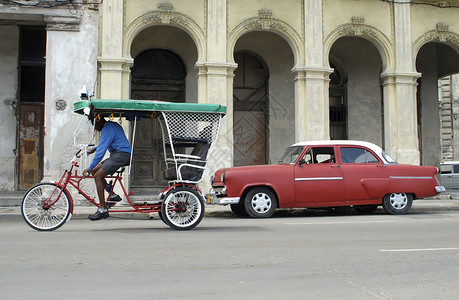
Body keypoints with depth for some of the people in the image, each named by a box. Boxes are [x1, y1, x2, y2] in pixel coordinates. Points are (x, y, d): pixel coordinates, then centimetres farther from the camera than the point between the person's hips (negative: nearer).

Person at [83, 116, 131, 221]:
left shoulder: (107, 129, -13)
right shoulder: (113, 125, 20)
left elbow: (101, 151, -18)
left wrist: (90, 168, -15)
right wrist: (94, 148, 26)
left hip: (121, 154, -11)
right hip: (117, 154, 11)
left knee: (97, 176, -15)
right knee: (95, 171, 11)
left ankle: (103, 210, -15)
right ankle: (113, 196, 11)